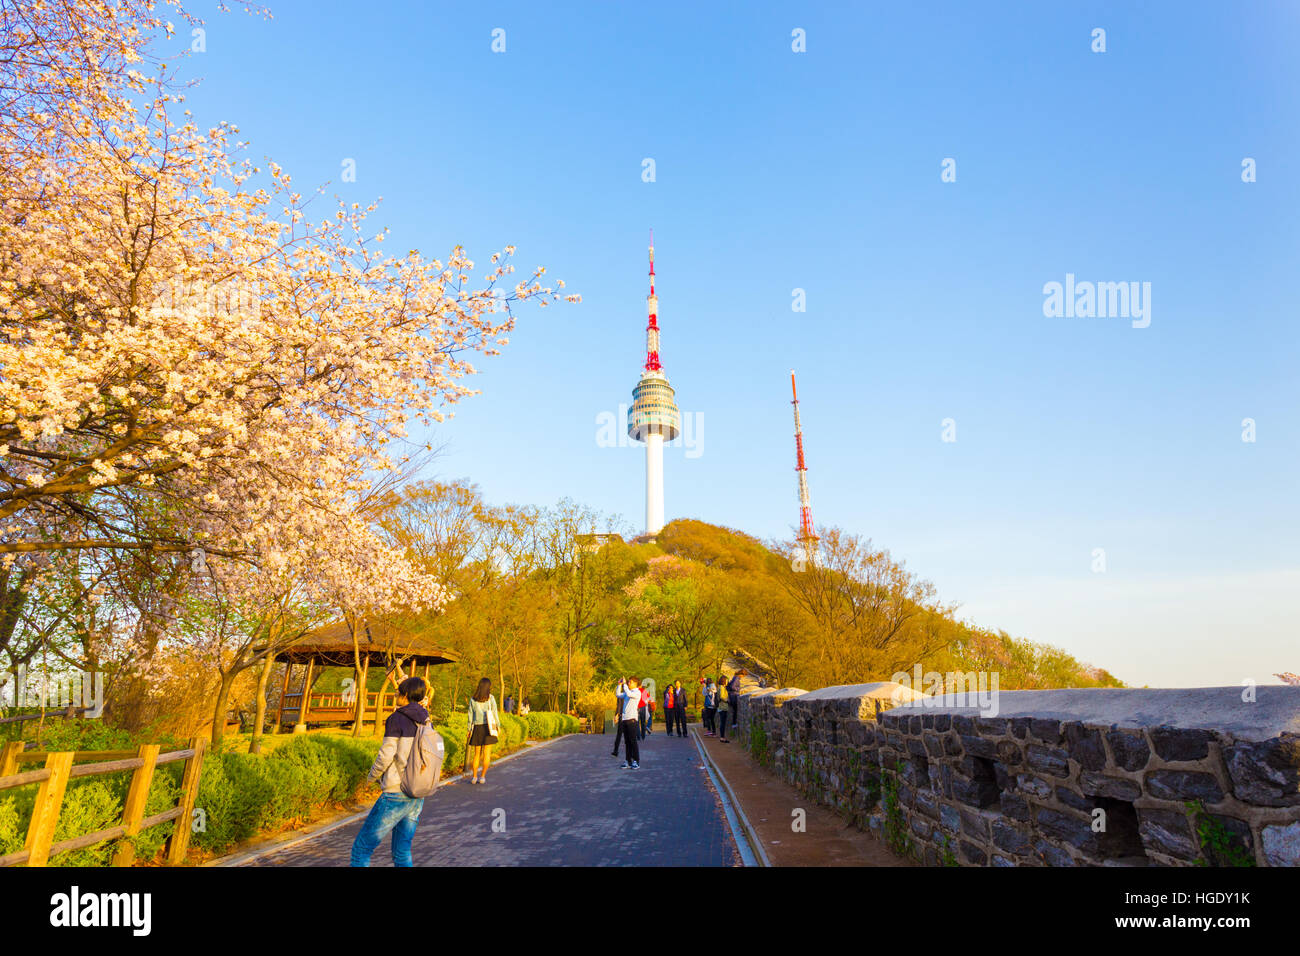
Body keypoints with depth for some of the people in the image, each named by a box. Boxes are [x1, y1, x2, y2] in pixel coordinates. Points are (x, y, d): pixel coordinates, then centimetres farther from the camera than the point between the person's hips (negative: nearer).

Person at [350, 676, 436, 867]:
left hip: (395, 795, -7)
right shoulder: (427, 724, 7)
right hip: (417, 796, 7)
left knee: (361, 848, 6)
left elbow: (385, 756, -12)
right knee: (402, 852, 16)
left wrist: (372, 775, 6)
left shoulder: (396, 719, -11)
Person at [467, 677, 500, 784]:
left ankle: (474, 777, 9)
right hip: (488, 727, -3)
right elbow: (494, 713, -4)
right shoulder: (491, 698, -5)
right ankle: (482, 777, 0)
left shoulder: (473, 699, 3)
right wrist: (498, 726, 4)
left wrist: (469, 729, 9)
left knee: (477, 754, 12)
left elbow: (470, 715, 3)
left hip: (477, 728, 3)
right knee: (487, 753, 3)